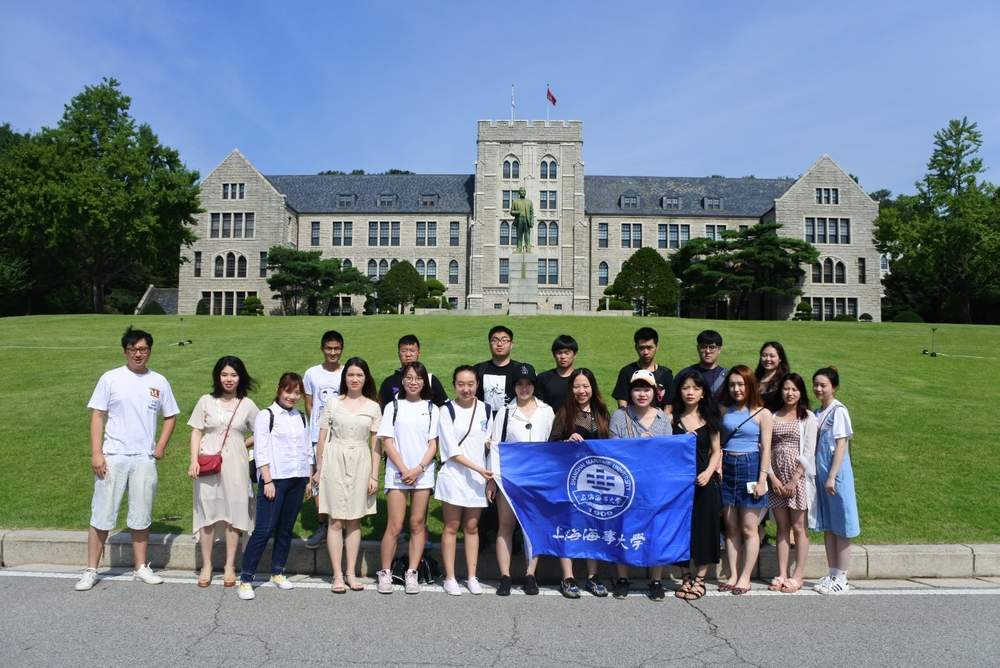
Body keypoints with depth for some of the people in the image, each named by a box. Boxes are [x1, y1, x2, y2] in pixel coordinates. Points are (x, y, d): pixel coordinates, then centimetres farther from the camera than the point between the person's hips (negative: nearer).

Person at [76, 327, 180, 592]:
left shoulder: (159, 382, 4)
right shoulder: (110, 378, -2)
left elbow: (170, 416, 12)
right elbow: (97, 416, -3)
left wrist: (160, 447, 1)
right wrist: (96, 453, -10)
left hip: (145, 459, 2)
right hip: (113, 457, -2)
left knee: (141, 516, 10)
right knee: (102, 514, 4)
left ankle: (141, 567, 22)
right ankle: (91, 570, 17)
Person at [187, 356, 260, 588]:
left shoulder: (248, 405, 3)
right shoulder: (206, 401, 3)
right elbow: (196, 433, 2)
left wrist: (242, 444, -1)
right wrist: (194, 461, -6)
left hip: (235, 465, 0)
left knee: (234, 515, 4)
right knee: (207, 514, 6)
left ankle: (230, 566, 16)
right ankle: (206, 566, 18)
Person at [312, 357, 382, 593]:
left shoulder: (373, 407, 4)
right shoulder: (333, 403, 3)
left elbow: (375, 444, 3)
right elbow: (322, 438, 5)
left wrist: (374, 475, -1)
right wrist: (318, 469, 3)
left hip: (360, 464, 1)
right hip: (334, 462, -1)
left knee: (355, 520, 7)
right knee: (336, 520, 0)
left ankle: (351, 573, 16)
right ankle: (337, 575, 7)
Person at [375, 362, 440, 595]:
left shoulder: (431, 408, 7)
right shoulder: (393, 407, 5)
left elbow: (433, 444, 4)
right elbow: (387, 442, 0)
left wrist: (418, 469, -9)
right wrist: (404, 470, -9)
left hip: (423, 474, 1)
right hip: (397, 473, -1)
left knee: (417, 524, 4)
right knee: (395, 525, -2)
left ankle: (411, 574, 12)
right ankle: (385, 573, 9)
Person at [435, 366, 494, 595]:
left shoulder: (485, 410, 6)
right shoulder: (447, 410, -6)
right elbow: (452, 450, -10)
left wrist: (491, 444, -8)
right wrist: (478, 468, -15)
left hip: (479, 477, 3)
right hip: (453, 475, -3)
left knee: (472, 527, 10)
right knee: (452, 527, 4)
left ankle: (472, 577, 18)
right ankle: (450, 578, 13)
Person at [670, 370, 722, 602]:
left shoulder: (709, 419, 4)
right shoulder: (673, 419, 2)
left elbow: (716, 451, 6)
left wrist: (708, 473, -9)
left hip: (703, 482, 0)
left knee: (704, 528, 4)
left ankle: (699, 580, 17)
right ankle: (686, 578, 19)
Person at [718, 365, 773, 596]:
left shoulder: (762, 413, -2)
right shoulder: (724, 411, 6)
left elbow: (766, 449, -4)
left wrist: (762, 480, -9)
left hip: (750, 467, -3)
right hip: (727, 468, 3)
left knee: (749, 528, 2)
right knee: (731, 527, 8)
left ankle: (745, 577, 11)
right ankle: (733, 575, 15)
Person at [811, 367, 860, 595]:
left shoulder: (838, 411, -11)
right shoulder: (817, 412, 11)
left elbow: (841, 445, -14)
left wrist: (832, 476, -17)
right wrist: (821, 475, 10)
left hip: (836, 472, -7)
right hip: (820, 471, 7)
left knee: (841, 527, 2)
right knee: (827, 526, 12)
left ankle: (841, 578, 10)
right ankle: (832, 574, 21)